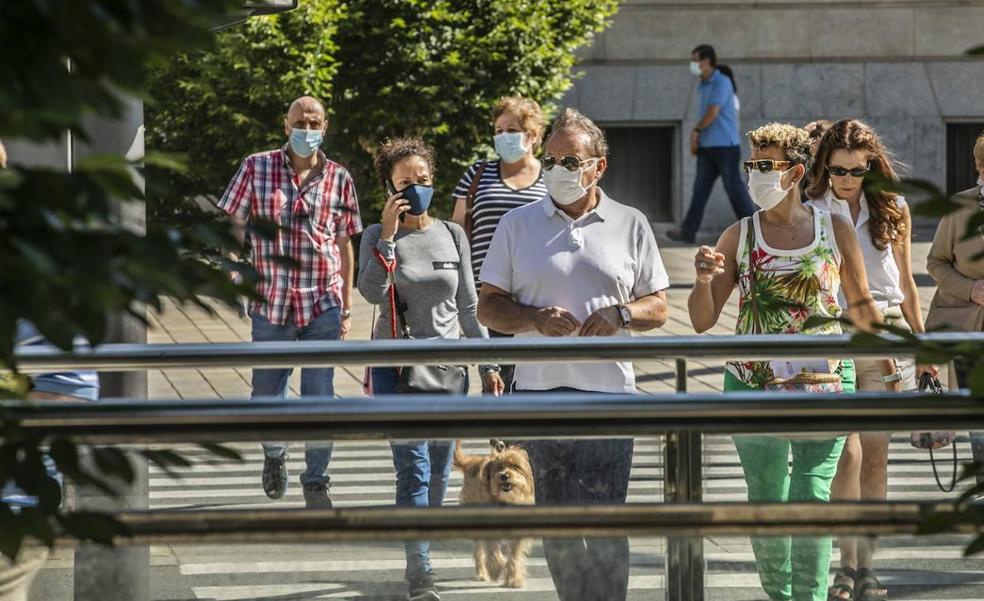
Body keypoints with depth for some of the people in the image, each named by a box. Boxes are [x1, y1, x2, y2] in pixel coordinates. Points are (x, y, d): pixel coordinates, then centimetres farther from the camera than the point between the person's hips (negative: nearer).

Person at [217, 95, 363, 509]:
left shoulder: (338, 178, 4)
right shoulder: (257, 168, 1)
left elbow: (344, 243, 9)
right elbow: (234, 225, 4)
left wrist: (347, 307, 9)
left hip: (323, 304, 0)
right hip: (271, 302, 0)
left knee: (319, 397, -2)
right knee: (265, 393, 10)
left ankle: (316, 482, 8)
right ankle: (274, 455, 39)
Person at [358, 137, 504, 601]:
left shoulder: (452, 235, 6)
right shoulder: (378, 236, -2)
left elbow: (468, 306, 11)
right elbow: (372, 291, -19)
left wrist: (488, 365, 10)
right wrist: (388, 233, -20)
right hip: (396, 366, -3)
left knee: (439, 471, 9)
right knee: (413, 468, -12)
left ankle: (422, 552, 26)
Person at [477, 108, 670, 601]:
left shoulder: (630, 226, 8)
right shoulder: (518, 225, 8)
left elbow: (657, 307, 11)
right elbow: (487, 307, 8)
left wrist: (620, 314, -10)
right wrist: (535, 319, -11)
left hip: (609, 392, -1)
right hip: (540, 389, 1)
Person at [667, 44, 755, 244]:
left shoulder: (722, 83, -11)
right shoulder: (702, 86, 14)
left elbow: (713, 113, -16)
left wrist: (696, 131, -2)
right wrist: (696, 141, 8)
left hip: (726, 145, -8)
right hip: (707, 146, 8)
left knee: (734, 187, -4)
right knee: (700, 188, 4)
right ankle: (688, 230, 2)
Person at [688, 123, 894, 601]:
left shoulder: (835, 230, 3)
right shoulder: (739, 237, 4)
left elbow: (861, 306, 12)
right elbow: (702, 321, 4)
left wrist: (887, 370, 13)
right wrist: (704, 280, -15)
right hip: (752, 386, 2)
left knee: (812, 497, -12)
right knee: (765, 503, 8)